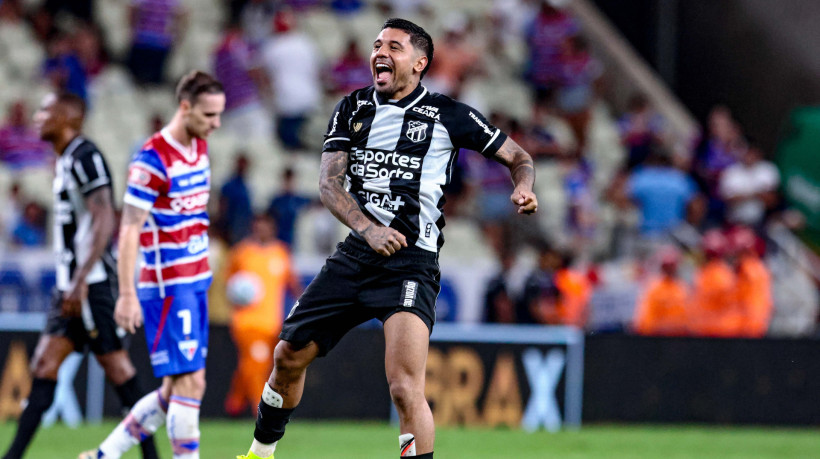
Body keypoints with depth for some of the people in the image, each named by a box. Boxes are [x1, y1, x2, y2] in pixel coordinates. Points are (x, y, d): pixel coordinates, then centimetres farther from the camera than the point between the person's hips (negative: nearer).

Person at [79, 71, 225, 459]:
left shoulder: (200, 148, 11)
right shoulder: (152, 159, -16)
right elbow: (129, 230, -16)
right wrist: (127, 294, -21)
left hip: (195, 282, 9)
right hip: (167, 287, -9)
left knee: (174, 391, 9)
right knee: (190, 383, -11)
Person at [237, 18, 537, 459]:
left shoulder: (448, 115, 0)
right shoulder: (353, 109, 10)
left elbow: (517, 157, 9)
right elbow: (328, 182, 1)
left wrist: (522, 189, -15)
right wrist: (367, 229, -17)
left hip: (411, 263, -5)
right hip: (355, 254, 5)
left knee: (405, 387, -22)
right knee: (288, 356, 10)